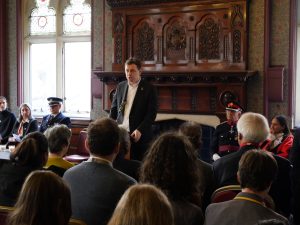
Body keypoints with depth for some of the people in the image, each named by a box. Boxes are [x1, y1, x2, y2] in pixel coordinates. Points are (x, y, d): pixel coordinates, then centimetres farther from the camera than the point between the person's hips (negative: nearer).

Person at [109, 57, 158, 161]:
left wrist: (140, 130, -17)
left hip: (139, 136, -3)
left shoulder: (149, 88, -1)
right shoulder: (120, 86, 12)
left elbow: (152, 113, -6)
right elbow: (114, 109, 16)